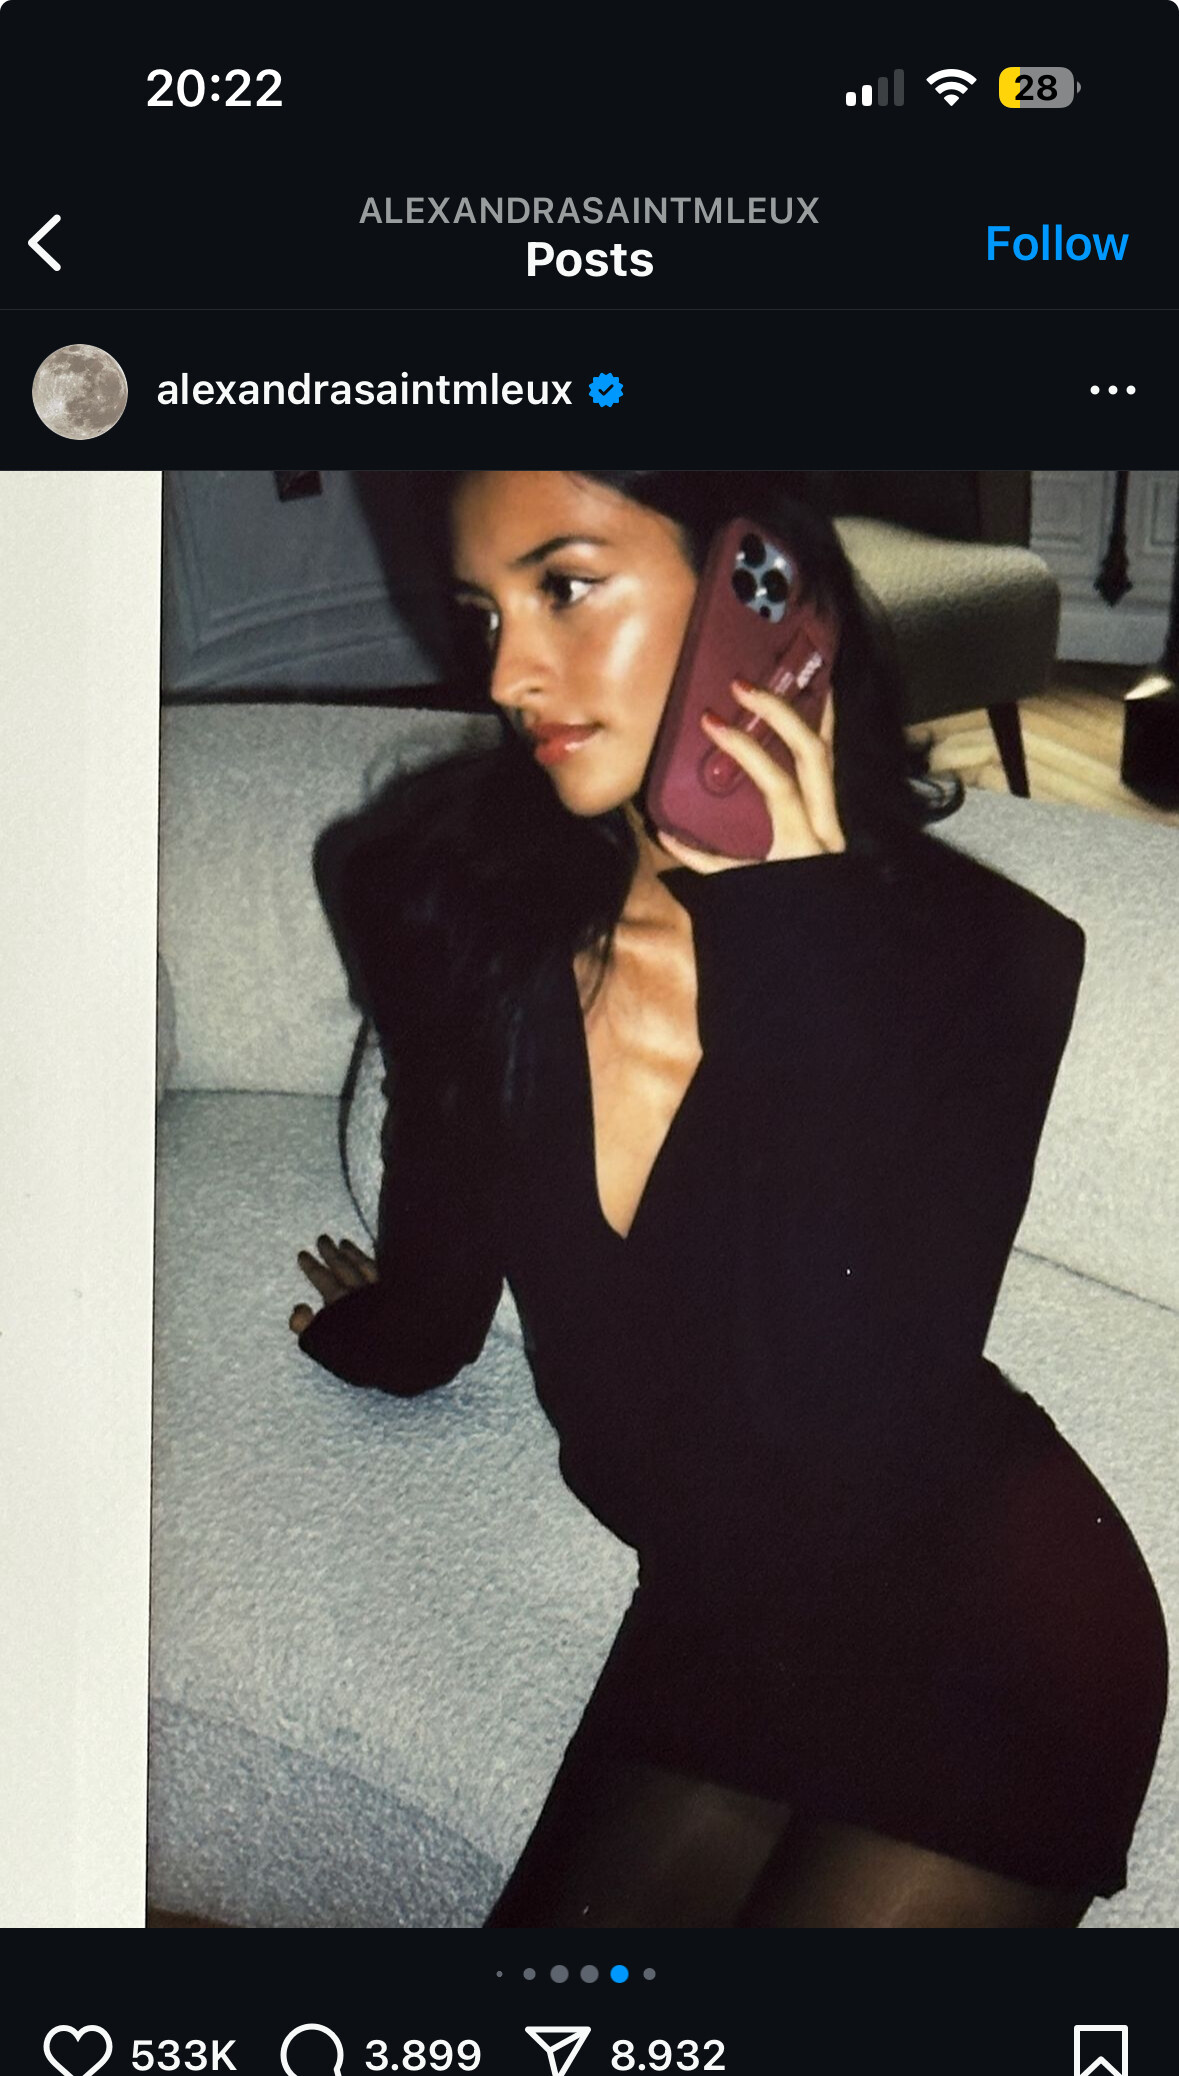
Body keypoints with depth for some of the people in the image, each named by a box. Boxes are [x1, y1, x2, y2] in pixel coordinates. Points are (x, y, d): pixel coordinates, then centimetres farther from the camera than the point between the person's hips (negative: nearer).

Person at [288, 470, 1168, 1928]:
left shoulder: (980, 956, -20)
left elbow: (834, 1421, -31)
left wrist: (790, 927, -31)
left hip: (985, 1629, -4)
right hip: (718, 1601, 5)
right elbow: (425, 1328, 9)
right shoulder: (465, 905, -8)